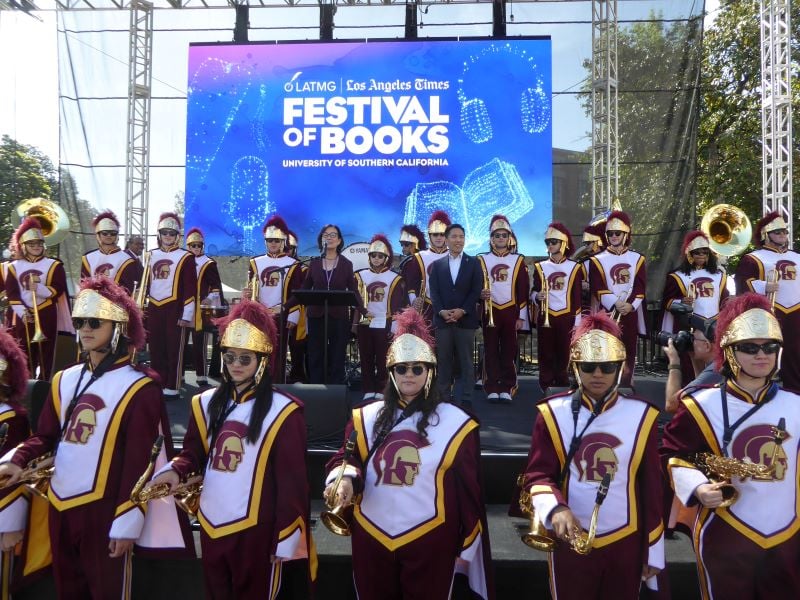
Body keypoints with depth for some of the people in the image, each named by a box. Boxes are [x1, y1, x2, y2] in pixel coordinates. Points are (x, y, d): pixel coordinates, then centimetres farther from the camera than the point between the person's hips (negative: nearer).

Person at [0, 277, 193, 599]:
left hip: (104, 509, -6)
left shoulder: (139, 389, -13)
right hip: (60, 505, 6)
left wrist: (127, 522, -15)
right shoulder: (64, 380, 7)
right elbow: (46, 435, 12)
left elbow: (139, 463, -14)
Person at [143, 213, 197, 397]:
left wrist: (187, 315, -11)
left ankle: (172, 388, 7)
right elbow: (145, 283, 18)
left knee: (174, 350, 0)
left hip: (175, 309, -5)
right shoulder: (151, 255, 13)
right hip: (154, 309, 5)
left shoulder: (185, 257, -2)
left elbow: (190, 288, -6)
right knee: (156, 349, 10)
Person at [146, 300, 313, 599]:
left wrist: (287, 539, -10)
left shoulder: (283, 411, -12)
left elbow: (292, 482, -11)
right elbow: (194, 453, 12)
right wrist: (175, 470, -11)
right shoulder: (206, 403, 5)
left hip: (256, 529, -5)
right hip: (211, 525, 5)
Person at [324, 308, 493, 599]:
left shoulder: (455, 421, -5)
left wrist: (466, 545, 2)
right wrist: (345, 477, -21)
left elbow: (468, 489, -1)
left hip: (430, 541, -2)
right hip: (371, 538, 3)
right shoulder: (367, 416, 3)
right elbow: (347, 458, 3)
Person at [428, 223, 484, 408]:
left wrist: (462, 310, -12)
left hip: (465, 320, -1)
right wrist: (441, 311, -12)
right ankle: (443, 398, 13)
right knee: (443, 362, 5)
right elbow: (434, 292, 4)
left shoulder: (473, 263, 7)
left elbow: (476, 290, -1)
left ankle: (465, 400, 9)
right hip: (442, 320, 1)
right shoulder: (437, 265, 10)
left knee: (466, 363, 3)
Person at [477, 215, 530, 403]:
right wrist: (480, 294, -18)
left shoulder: (518, 261, 6)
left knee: (509, 352, 3)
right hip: (490, 311, 0)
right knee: (491, 351, 2)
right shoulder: (482, 260, 5)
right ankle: (492, 389, 8)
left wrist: (521, 316, -1)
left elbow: (523, 290, 4)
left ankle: (507, 389, 10)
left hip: (511, 312, 0)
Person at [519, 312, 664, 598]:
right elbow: (538, 474, -7)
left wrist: (654, 551, 5)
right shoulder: (553, 412, -7)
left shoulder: (642, 414, -4)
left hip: (626, 542, 1)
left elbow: (652, 486, 1)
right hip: (570, 540, -1)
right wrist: (555, 509, -27)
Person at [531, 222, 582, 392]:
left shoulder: (574, 267, 3)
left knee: (563, 354, 5)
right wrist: (537, 296, -16)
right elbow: (533, 291, 8)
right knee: (545, 354, 3)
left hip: (565, 317, -1)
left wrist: (576, 321, -1)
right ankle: (546, 388, 12)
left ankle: (562, 387, 17)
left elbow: (577, 297, 2)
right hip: (545, 317, 1)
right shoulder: (540, 267, 6)